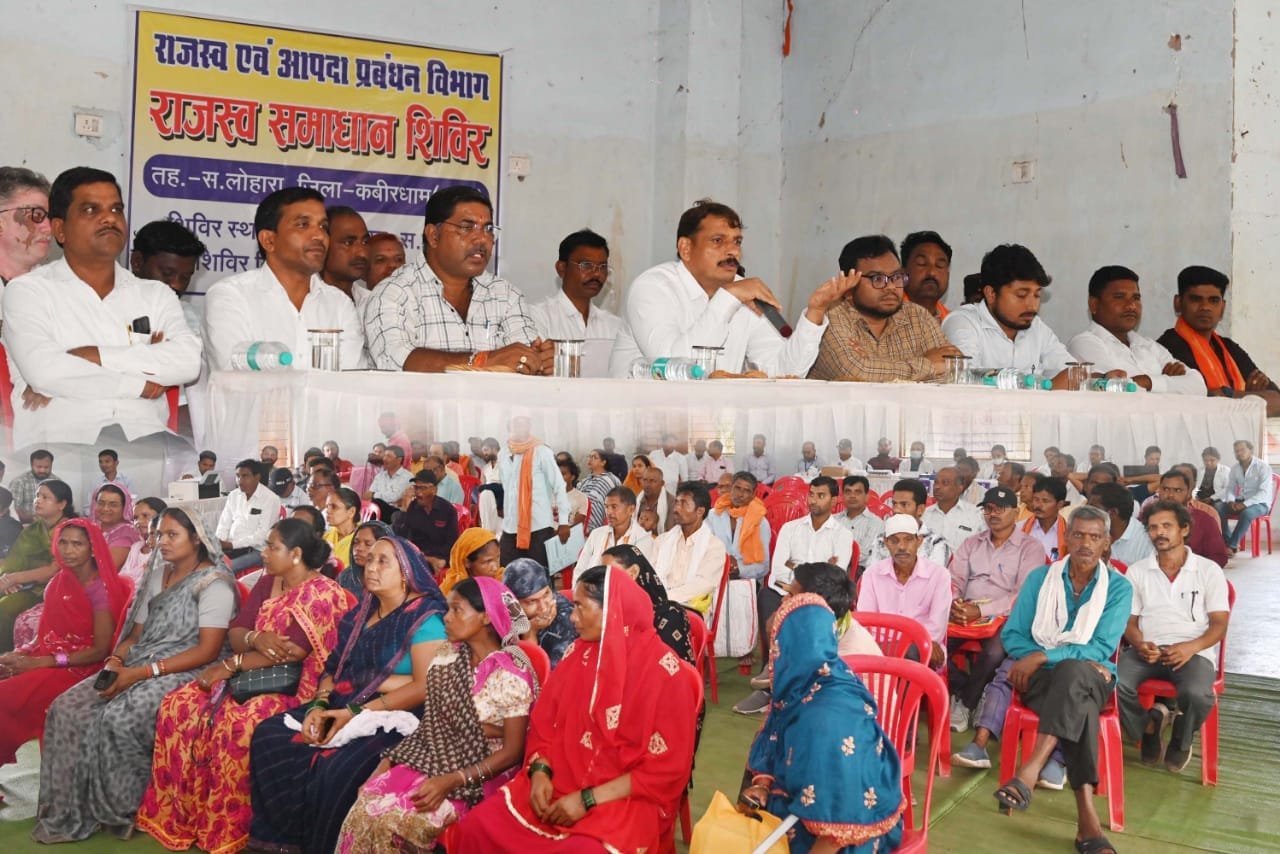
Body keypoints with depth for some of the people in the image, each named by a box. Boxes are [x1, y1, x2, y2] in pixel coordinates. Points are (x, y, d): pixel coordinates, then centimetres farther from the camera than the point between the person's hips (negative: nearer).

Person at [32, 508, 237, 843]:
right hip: (137, 668, 8)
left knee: (119, 718, -32)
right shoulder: (157, 576, 18)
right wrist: (115, 660, -6)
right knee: (67, 708, -14)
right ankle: (71, 812, -10)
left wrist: (142, 673, -20)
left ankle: (123, 811, -12)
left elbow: (208, 650, -15)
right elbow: (136, 633, 18)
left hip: (184, 673, -8)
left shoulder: (214, 583, -7)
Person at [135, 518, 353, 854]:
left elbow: (295, 651, -22)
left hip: (294, 687, -8)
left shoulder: (321, 594, -12)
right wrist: (256, 639, -17)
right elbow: (235, 633, 7)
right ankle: (179, 816, -7)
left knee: (236, 723, -34)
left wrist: (230, 665, -18)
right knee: (178, 706, -12)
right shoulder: (266, 583, 12)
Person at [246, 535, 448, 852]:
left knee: (338, 769, -33)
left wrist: (356, 713, -18)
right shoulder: (359, 614, 15)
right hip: (342, 709, 8)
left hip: (393, 719, -8)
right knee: (269, 736, -10)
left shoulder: (424, 618, -8)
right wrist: (319, 705, -6)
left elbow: (424, 687, -17)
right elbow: (333, 668, 16)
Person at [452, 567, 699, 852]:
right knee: (477, 826, -14)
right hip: (560, 783, 6)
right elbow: (545, 724, 12)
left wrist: (588, 800, -17)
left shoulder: (662, 669, -12)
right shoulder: (578, 653, 6)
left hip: (627, 799, -5)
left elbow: (667, 768, -13)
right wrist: (540, 771, -9)